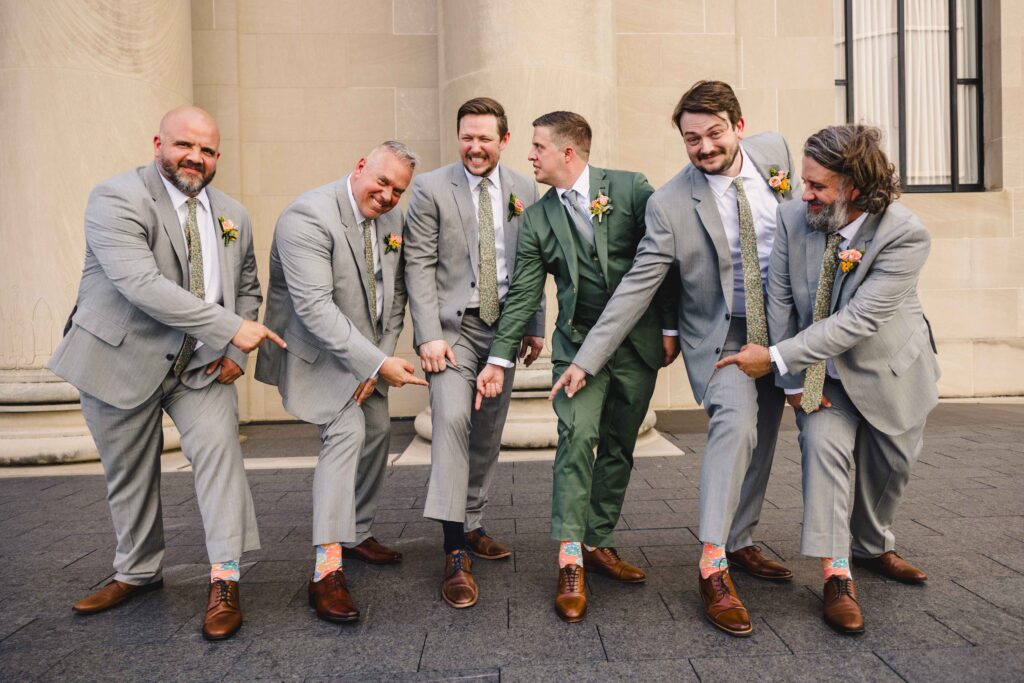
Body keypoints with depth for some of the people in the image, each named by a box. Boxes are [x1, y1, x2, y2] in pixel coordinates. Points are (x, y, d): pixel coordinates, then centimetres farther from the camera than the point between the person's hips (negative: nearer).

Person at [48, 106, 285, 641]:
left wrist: (235, 353, -3)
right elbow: (140, 283, -27)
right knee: (129, 474, 11)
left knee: (218, 447, -15)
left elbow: (247, 289, 14)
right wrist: (231, 329, -30)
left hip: (203, 365, 3)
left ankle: (224, 581, -8)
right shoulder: (115, 199, -14)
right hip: (123, 360, -3)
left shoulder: (233, 215, 6)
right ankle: (137, 573, 33)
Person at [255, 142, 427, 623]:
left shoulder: (392, 220, 0)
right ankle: (326, 570, -17)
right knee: (347, 432, -21)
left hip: (366, 350, 8)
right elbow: (315, 307, -31)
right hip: (316, 349, -8)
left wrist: (381, 358, -8)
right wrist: (378, 363, -34)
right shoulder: (308, 216, -24)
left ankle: (357, 533, 33)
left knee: (377, 432, 12)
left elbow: (395, 296, 4)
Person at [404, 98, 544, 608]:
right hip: (454, 325, -4)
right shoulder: (430, 188, -2)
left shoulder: (523, 190, 8)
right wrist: (429, 334, -14)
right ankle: (455, 552, -15)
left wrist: (535, 326, 9)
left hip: (504, 325, 4)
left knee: (488, 434, 10)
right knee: (451, 418, -20)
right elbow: (419, 266, -6)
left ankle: (473, 526, 26)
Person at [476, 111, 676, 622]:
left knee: (618, 447, 7)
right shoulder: (536, 219, 4)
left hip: (638, 342, 0)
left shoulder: (631, 188, -2)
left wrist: (670, 326, -2)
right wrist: (498, 359, -5)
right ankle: (569, 559, -10)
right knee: (576, 437, -16)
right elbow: (522, 294, 1)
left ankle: (597, 543, 21)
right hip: (578, 341, 0)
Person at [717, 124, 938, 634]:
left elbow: (860, 319, -33)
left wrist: (777, 358, -34)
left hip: (889, 369, 0)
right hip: (822, 372, 1)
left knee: (890, 466, 13)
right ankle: (836, 576, -12)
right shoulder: (794, 218, -18)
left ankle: (873, 548, 42)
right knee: (823, 444, -20)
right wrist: (794, 380, -15)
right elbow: (779, 299, -13)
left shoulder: (905, 236, -27)